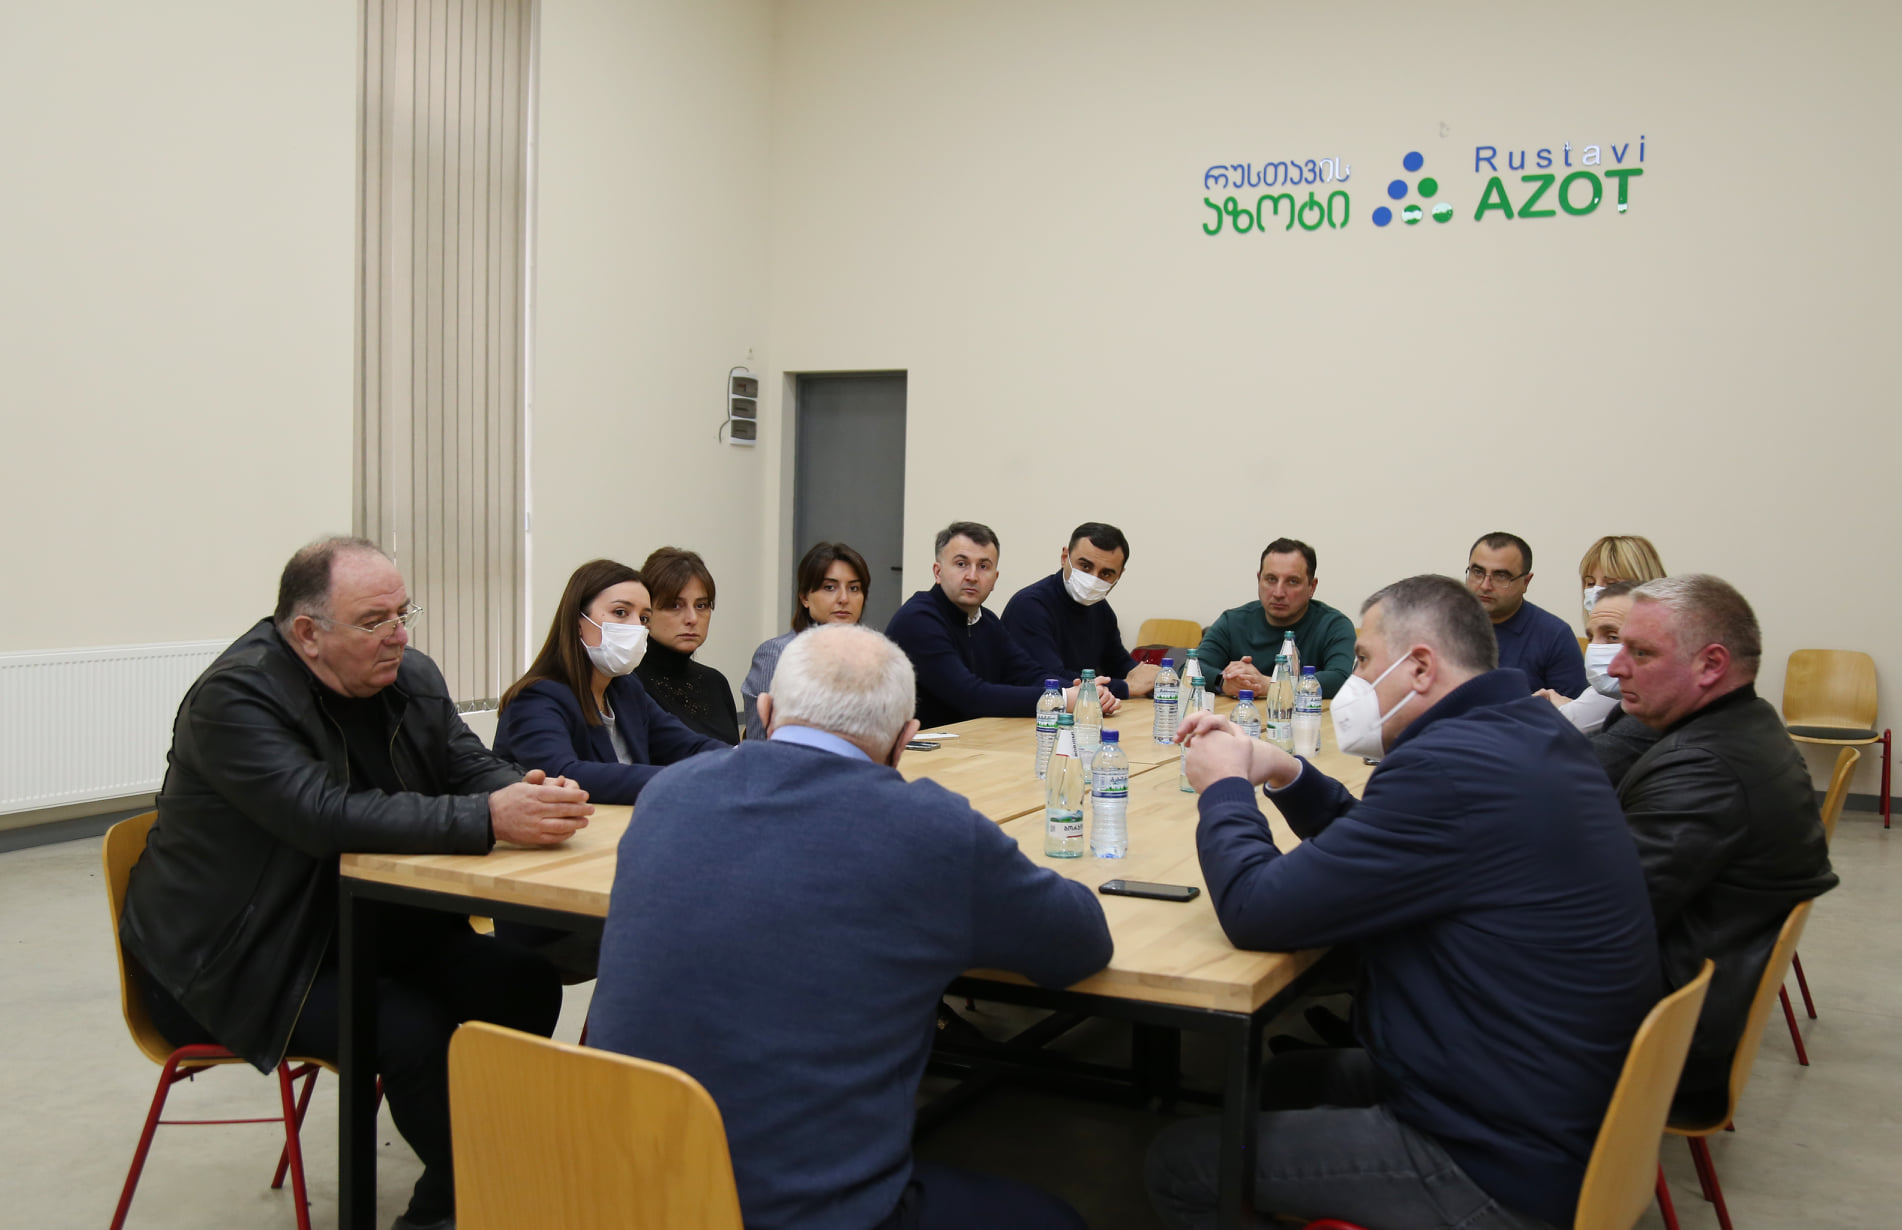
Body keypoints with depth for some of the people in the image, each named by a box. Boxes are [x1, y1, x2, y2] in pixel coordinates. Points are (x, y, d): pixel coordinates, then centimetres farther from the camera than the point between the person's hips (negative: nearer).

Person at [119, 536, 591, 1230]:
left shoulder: (410, 679, 4)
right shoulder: (235, 697, -20)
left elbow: (473, 767, 2)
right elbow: (326, 816, -33)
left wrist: (529, 795, -24)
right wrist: (488, 819, -40)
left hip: (359, 925, 8)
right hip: (234, 962, -7)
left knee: (526, 986, -8)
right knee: (415, 1032, -26)